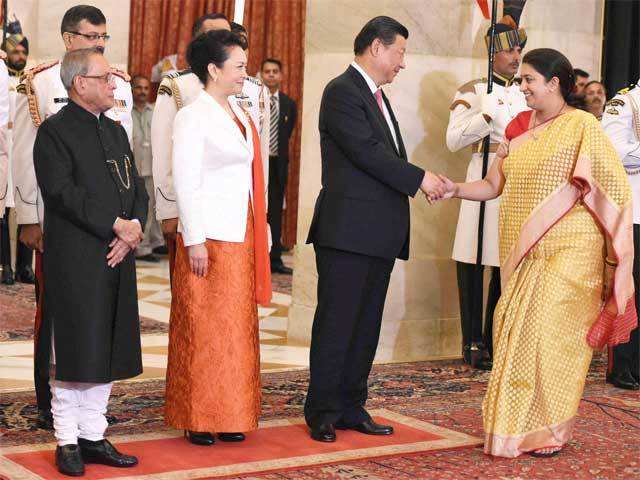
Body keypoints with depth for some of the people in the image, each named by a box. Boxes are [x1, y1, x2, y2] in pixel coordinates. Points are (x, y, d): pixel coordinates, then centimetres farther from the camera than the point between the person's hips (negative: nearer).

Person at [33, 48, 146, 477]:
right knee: (75, 351, -1)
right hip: (75, 260, -7)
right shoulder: (55, 131, -6)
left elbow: (138, 189, 15)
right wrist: (116, 225, -17)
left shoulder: (115, 131, 18)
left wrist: (134, 229, -4)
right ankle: (67, 441, 9)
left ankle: (93, 437, 19)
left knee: (107, 351, 10)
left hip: (116, 259, 7)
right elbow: (63, 192, -17)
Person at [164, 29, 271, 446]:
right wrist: (195, 241, -17)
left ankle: (228, 415, 20)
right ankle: (198, 419, 9)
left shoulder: (240, 114, 14)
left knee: (237, 327, 11)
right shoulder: (193, 117, -9)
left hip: (243, 238, 8)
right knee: (203, 329, -1)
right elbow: (185, 182, -13)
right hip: (209, 238, -8)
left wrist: (262, 233, 14)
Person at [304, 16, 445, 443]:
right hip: (348, 230, -9)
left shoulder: (377, 96, 20)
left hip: (380, 232, 9)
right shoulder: (342, 91, -9)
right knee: (336, 323, -3)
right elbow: (368, 152, -17)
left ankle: (351, 407, 18)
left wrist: (421, 181, 2)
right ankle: (323, 412, 6)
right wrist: (419, 178, -11)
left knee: (366, 325, 11)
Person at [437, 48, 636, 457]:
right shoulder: (519, 129, 14)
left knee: (552, 333, -7)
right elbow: (493, 186, 16)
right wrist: (455, 189, 0)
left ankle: (550, 431, 6)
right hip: (524, 254, 6)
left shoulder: (583, 127, -4)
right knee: (516, 331, 5)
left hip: (569, 252, -6)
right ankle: (515, 424, 16)